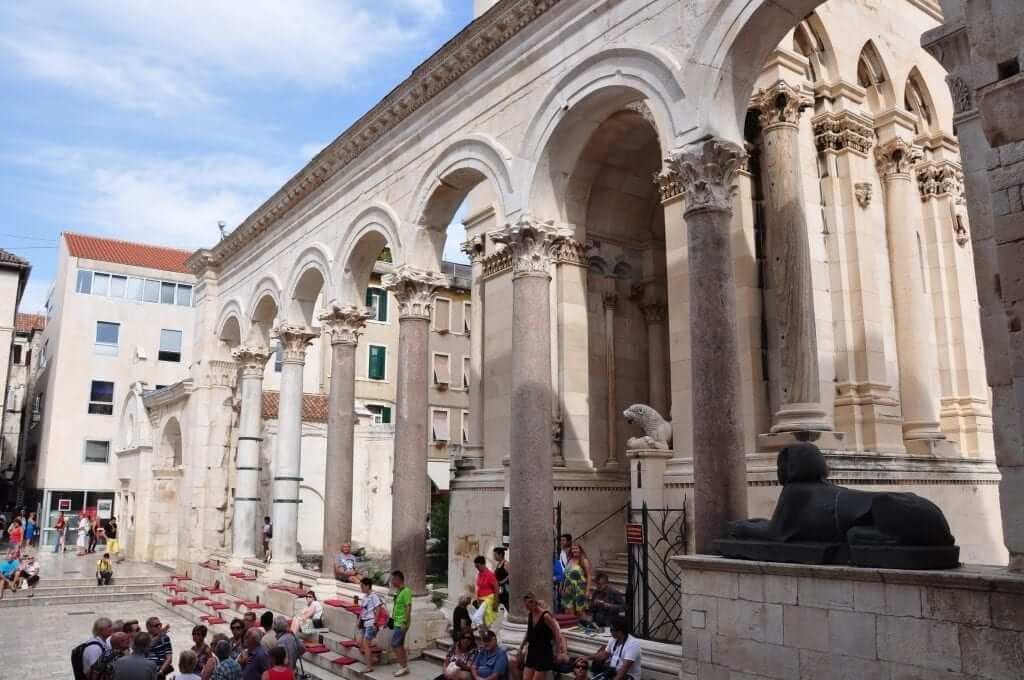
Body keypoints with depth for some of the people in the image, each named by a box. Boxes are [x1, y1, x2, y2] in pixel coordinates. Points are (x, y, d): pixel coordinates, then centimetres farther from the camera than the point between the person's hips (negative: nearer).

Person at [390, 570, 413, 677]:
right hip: (397, 623, 9)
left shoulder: (406, 591, -17)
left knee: (394, 645, -8)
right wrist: (392, 618, 19)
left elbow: (408, 608, -20)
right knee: (400, 645, 12)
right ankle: (404, 667, 18)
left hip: (401, 623, -9)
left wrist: (405, 622, -23)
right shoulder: (399, 591, 11)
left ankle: (403, 667, -2)